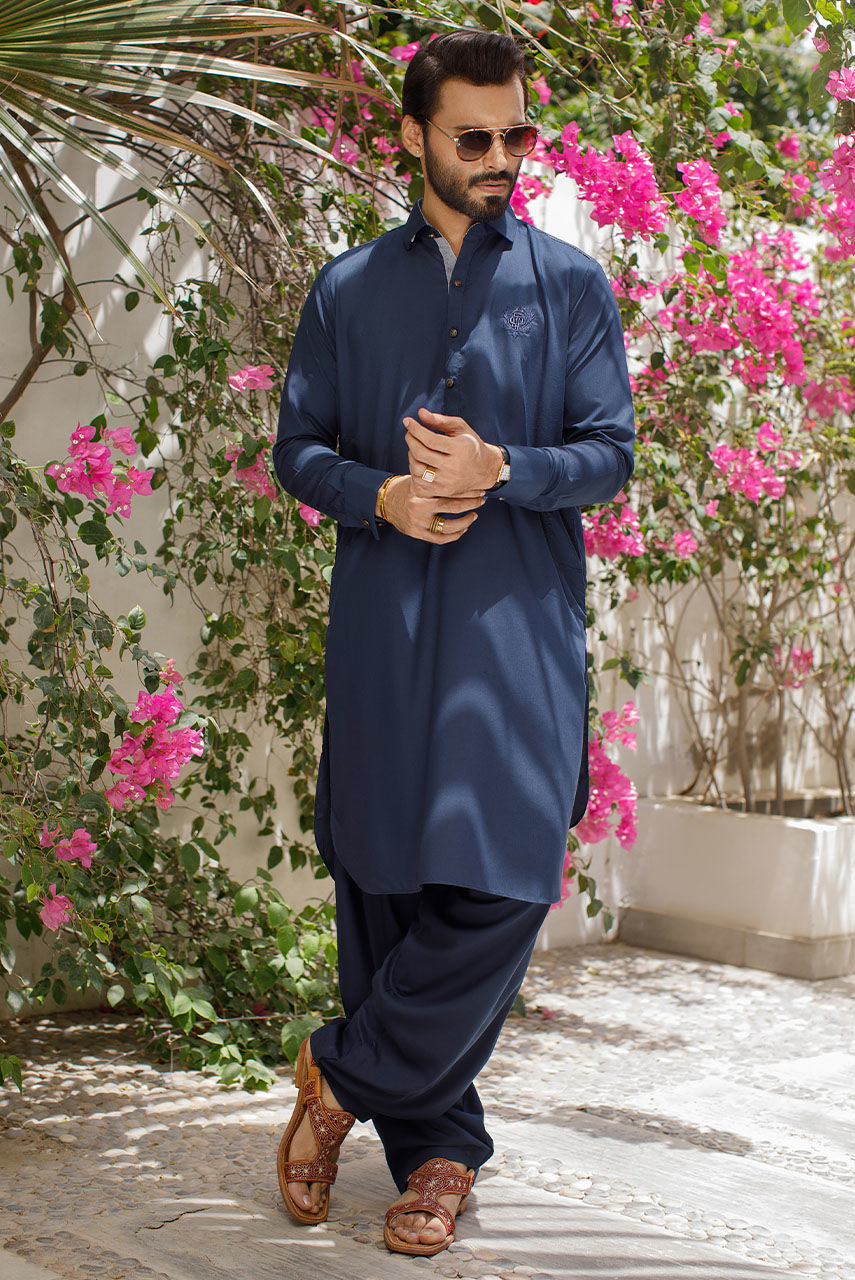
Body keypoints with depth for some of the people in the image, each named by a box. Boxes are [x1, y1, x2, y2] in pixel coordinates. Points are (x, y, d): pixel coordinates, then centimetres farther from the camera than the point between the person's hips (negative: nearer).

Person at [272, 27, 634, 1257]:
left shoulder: (571, 283, 10)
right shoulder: (347, 289, 14)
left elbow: (611, 452, 4)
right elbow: (297, 449, 12)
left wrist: (499, 471, -14)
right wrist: (379, 497, -8)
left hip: (519, 616, -1)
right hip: (385, 617, 1)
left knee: (505, 877, -11)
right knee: (383, 880, 2)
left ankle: (351, 1075, 10)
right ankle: (436, 1144, 18)